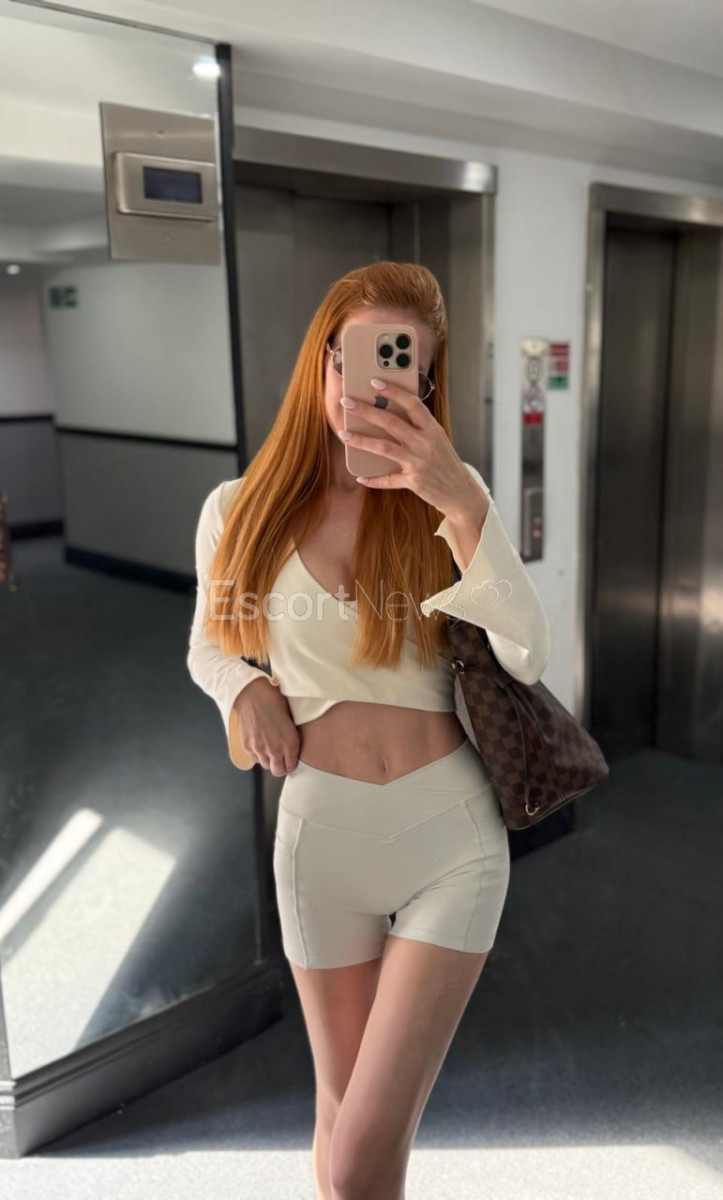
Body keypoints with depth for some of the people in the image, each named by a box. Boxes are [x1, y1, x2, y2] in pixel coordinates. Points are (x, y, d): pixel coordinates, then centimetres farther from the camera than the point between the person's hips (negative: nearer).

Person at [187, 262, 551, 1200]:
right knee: (343, 1107, 20)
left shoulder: (451, 493, -4)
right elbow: (207, 648, 14)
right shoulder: (241, 511, -1)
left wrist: (463, 504, -27)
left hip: (454, 838, -1)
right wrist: (245, 687, -9)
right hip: (321, 835, 2)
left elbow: (528, 657, -15)